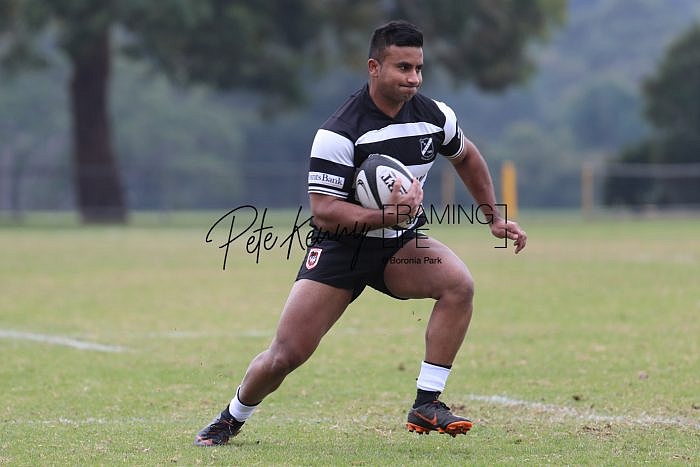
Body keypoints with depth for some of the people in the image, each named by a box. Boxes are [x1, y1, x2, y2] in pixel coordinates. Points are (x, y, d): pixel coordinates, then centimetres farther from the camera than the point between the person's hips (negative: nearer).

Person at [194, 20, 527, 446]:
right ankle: (231, 419, 23)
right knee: (285, 355, -8)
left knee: (459, 284, -27)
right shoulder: (338, 134, -21)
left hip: (401, 246, 4)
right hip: (340, 247, -4)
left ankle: (427, 405, -19)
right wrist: (386, 215, -34)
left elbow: (466, 156, 18)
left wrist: (495, 217, 17)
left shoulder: (434, 116, -5)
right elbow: (323, 211, -23)